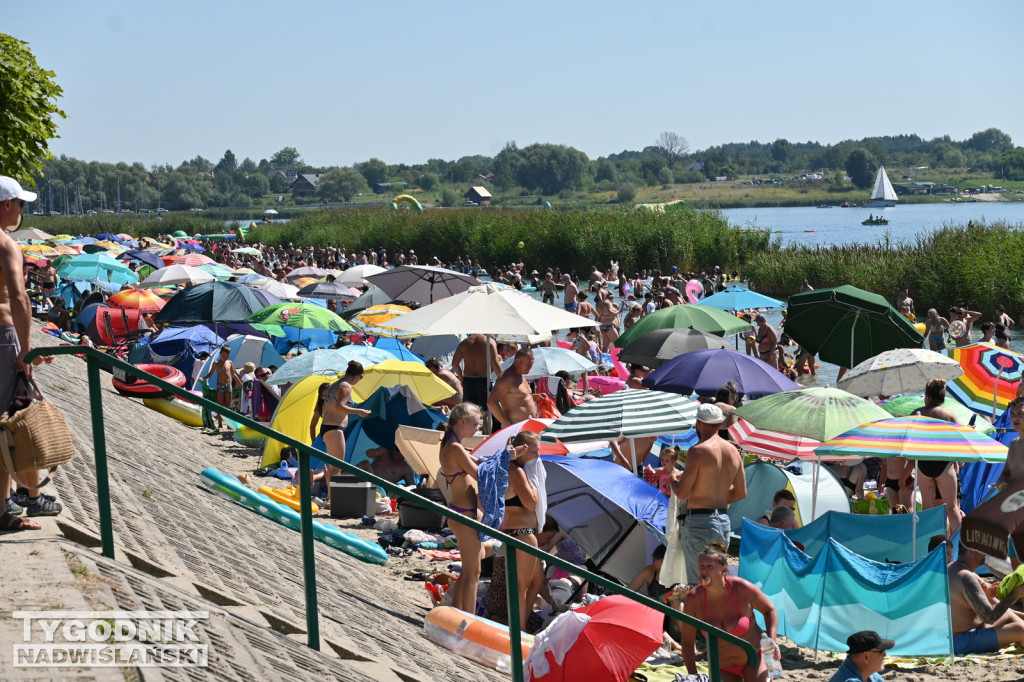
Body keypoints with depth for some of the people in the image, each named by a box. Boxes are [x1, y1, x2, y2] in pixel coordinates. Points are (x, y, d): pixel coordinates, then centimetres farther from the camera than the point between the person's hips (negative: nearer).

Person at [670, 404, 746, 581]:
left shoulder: (698, 451, -14)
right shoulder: (734, 451, 8)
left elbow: (682, 493, -15)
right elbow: (741, 492, 14)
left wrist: (674, 478, 5)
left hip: (699, 522, -7)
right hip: (724, 521, 7)